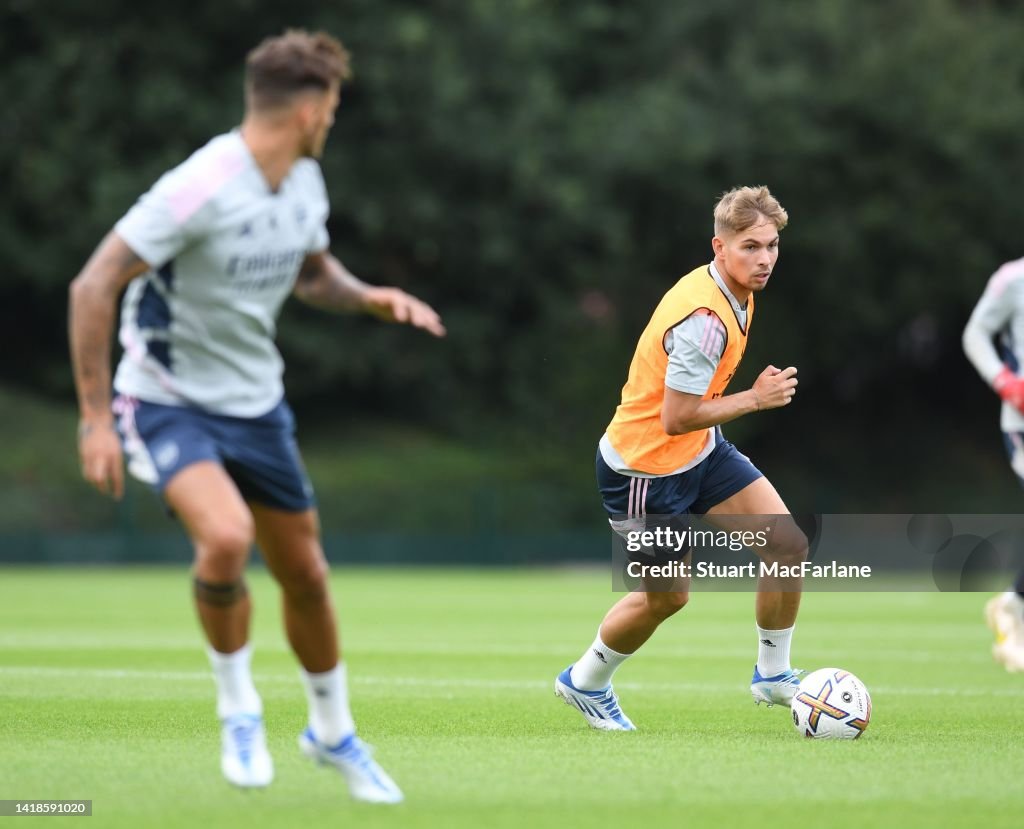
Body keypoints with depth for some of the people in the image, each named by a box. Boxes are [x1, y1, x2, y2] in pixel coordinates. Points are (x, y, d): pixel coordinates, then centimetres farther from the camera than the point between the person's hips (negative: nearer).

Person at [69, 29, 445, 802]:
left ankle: (333, 732, 34)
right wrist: (96, 418, -24)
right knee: (226, 536, -30)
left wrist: (370, 297, -2)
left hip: (257, 404, 7)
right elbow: (93, 288, -23)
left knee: (305, 573, 11)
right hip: (167, 402, -7)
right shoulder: (198, 189, -25)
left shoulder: (305, 182, 0)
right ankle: (239, 708, -6)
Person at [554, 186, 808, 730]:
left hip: (701, 452, 9)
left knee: (790, 545, -3)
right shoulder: (703, 318, -31)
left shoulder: (736, 292, 0)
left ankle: (772, 674, 13)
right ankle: (585, 683, 32)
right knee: (666, 597, 7)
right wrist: (756, 399, -22)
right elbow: (676, 419, -30)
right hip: (645, 468, -9)